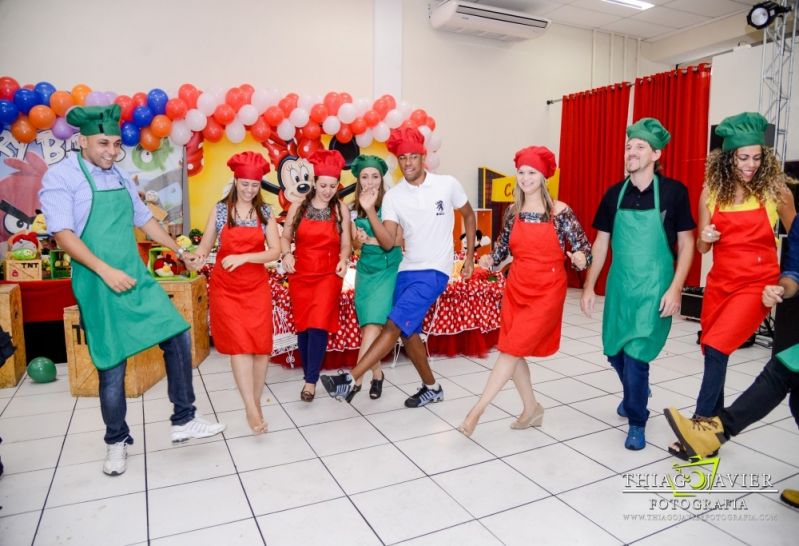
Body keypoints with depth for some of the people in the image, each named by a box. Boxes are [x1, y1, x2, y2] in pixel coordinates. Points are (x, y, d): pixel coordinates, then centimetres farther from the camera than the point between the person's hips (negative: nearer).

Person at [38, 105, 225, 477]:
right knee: (112, 367, 3)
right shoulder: (60, 177, -6)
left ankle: (183, 422, 12)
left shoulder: (120, 177, 12)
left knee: (178, 338, -1)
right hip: (99, 285, -6)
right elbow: (63, 233, -15)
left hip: (137, 278, 6)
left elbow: (144, 219, 22)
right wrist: (106, 271, -24)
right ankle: (116, 441, 24)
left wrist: (178, 251, 24)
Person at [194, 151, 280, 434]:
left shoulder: (265, 212, 2)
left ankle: (256, 401, 16)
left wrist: (244, 257, -19)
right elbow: (205, 246, 4)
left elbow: (275, 251, -6)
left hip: (257, 286, 1)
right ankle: (251, 408, -5)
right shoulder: (220, 210, 1)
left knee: (261, 345, 0)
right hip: (226, 288, -1)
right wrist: (198, 255, -16)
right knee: (240, 344, -7)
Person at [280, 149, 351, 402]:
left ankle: (310, 381, -3)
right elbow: (285, 237, 6)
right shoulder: (298, 206, 0)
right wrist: (287, 255, -12)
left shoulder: (341, 208, -1)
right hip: (301, 274, 2)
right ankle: (310, 373, 27)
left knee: (319, 325, -12)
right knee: (303, 325, 9)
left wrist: (344, 260, -18)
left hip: (328, 275, -2)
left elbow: (345, 243, 1)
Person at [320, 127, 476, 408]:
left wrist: (470, 256, 9)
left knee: (394, 325, -16)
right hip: (407, 270, 5)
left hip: (434, 271, -5)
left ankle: (349, 379, -12)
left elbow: (469, 215, 11)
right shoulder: (393, 196, 0)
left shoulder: (447, 184, -5)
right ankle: (432, 387, 28)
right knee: (408, 332, 9)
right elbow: (388, 242, -8)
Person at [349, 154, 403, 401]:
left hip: (388, 269, -4)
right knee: (368, 325, 6)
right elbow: (356, 242, 5)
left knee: (374, 323, -15)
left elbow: (396, 240, -13)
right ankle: (376, 375, 22)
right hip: (365, 269, 4)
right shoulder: (355, 208, 6)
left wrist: (370, 215, -17)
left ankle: (356, 378, -14)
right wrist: (359, 240, -19)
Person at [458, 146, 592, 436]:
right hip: (516, 288, 5)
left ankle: (477, 410, 1)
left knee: (513, 348, -7)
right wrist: (491, 259, -5)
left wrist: (581, 258, -27)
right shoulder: (513, 211, 5)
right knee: (512, 350, 7)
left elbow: (583, 248, -5)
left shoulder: (560, 211, -7)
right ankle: (532, 409, 27)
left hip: (547, 291, -5)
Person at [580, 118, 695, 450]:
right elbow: (601, 243, 8)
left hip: (655, 289, -4)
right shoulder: (614, 194, 4)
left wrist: (675, 288, -11)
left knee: (636, 355, -7)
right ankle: (637, 391, 46)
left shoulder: (673, 192, -5)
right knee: (614, 352, 13)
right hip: (619, 287, 4)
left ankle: (637, 422, 16)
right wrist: (588, 287, 5)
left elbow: (686, 243, -2)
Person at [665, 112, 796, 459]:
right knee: (712, 353, 11)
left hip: (757, 283, -4)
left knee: (716, 348, -19)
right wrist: (704, 239, -14)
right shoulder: (712, 192, 2)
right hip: (719, 282, 4)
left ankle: (700, 428, -7)